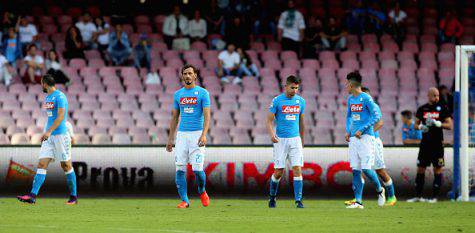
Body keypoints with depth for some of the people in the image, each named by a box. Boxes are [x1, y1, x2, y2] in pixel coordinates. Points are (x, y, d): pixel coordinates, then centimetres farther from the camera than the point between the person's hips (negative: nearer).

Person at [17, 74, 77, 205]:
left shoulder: (59, 96, -11)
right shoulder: (47, 98, 17)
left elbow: (61, 116, -20)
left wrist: (49, 131, -28)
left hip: (61, 134, -8)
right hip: (49, 136, 8)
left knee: (66, 166, -1)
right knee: (42, 165, -3)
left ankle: (73, 197, 8)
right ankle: (33, 195, -12)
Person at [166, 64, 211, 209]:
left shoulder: (202, 93, -1)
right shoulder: (178, 94, 12)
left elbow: (207, 116, -8)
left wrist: (203, 135, -21)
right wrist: (170, 138, 13)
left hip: (197, 134, -4)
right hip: (182, 134, 4)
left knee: (197, 169, -9)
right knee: (180, 169, -5)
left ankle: (202, 191, 20)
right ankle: (184, 200, 1)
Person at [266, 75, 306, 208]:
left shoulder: (300, 101, 7)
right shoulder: (277, 101, -4)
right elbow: (269, 121, -3)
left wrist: (302, 141, 20)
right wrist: (271, 134, -22)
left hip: (295, 139, 2)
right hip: (280, 140, -2)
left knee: (297, 169, -9)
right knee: (279, 171, 0)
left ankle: (298, 200, -8)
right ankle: (272, 197, 23)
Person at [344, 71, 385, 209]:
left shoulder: (366, 98, -10)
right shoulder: (350, 99, 14)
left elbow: (377, 116, -12)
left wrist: (361, 130, -15)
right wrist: (348, 132, 12)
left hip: (366, 137, -7)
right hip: (353, 138, 7)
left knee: (366, 168, -12)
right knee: (355, 170, 1)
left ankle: (380, 190, 14)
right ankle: (358, 201, 2)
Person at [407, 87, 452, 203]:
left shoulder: (442, 109, 0)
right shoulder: (422, 109, 8)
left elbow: (449, 125, -2)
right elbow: (416, 124, 16)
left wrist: (437, 123, -17)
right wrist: (421, 126, -7)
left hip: (437, 143, -3)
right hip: (425, 142, 3)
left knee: (438, 169, -2)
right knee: (420, 169, 5)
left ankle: (435, 196, 3)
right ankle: (418, 196, 13)